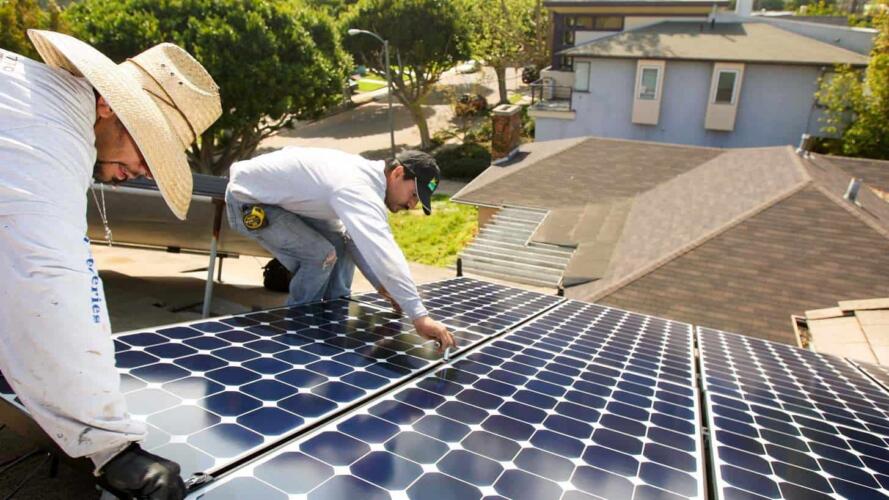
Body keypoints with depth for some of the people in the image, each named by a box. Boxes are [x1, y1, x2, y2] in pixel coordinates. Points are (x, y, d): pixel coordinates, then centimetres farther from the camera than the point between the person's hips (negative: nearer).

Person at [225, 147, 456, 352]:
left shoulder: (367, 175, -1)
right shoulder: (360, 188, -34)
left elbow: (363, 241, 9)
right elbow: (382, 253, -45)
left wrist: (381, 284, -1)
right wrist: (420, 316, -48)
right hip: (247, 199, -9)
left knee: (342, 242, 3)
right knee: (322, 256, -18)